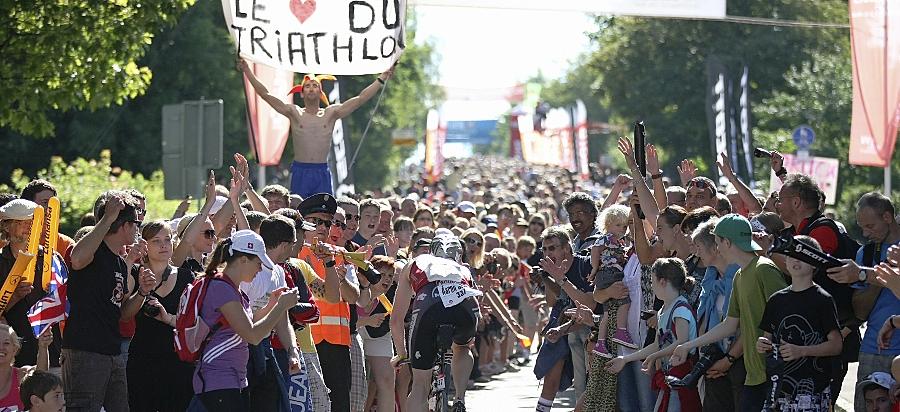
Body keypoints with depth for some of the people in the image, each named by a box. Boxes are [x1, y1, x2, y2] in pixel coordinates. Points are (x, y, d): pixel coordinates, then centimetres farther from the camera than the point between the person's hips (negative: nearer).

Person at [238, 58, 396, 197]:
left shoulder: (331, 114, 7)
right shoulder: (294, 113, 5)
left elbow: (360, 99, 5)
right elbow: (266, 95, 1)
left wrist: (382, 79, 2)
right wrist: (248, 72, -3)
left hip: (322, 173, 1)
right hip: (300, 172, -1)